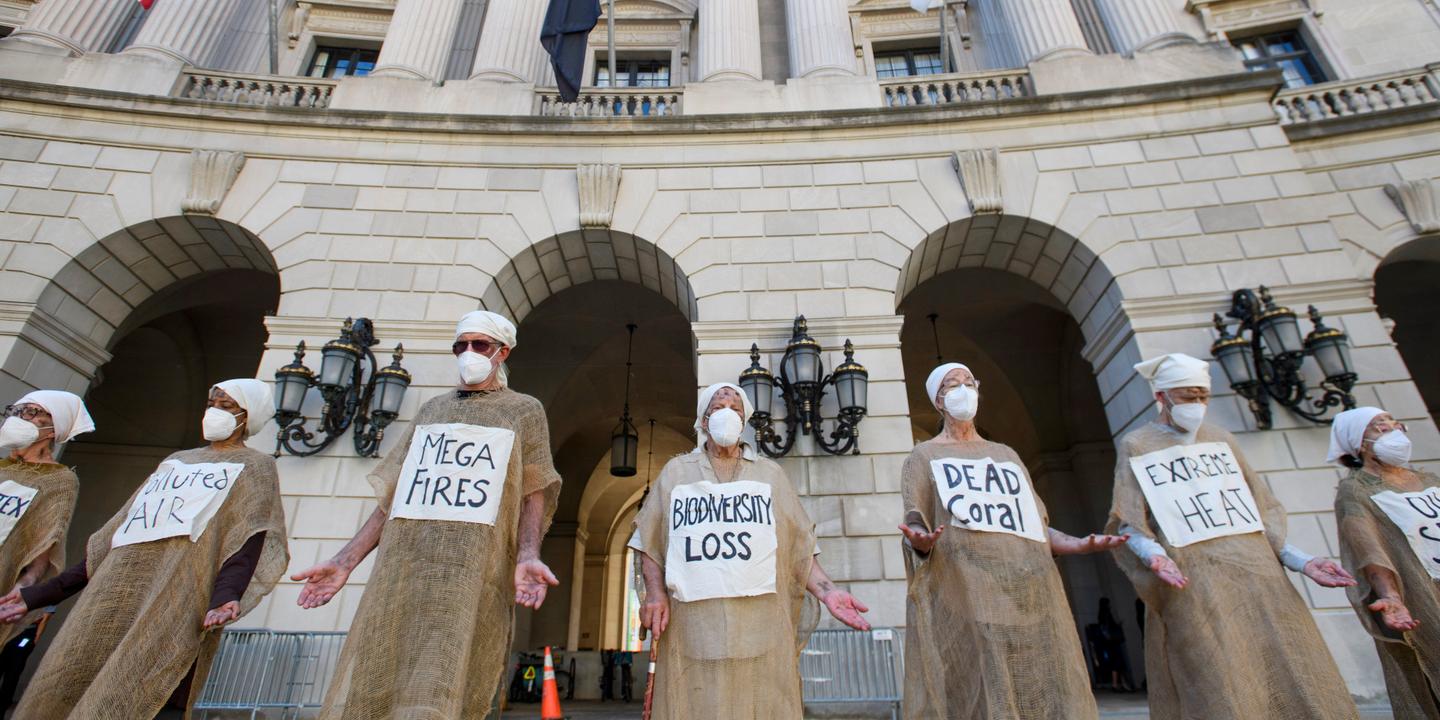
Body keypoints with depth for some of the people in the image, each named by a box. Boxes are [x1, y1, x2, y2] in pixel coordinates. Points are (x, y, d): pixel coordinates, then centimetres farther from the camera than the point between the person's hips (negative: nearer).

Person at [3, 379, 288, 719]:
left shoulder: (254, 466, 8)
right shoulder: (176, 461, 27)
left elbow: (248, 540, -9)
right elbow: (110, 542, 26)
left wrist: (226, 596, -26)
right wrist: (41, 594, 18)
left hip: (176, 604, -6)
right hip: (113, 599, 6)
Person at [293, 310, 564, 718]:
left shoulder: (524, 411, 10)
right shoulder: (431, 410, 23)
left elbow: (534, 494, 2)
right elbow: (393, 496, 20)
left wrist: (527, 557, -15)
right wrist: (345, 561, 11)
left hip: (471, 573, -4)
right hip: (400, 570, 5)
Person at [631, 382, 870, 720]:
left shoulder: (770, 474, 15)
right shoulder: (676, 471, 14)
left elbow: (799, 548, 10)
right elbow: (649, 541, 13)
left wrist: (826, 591, -4)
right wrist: (655, 591, -3)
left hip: (761, 628, 0)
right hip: (692, 631, 0)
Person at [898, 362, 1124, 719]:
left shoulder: (1007, 455, 24)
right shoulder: (924, 457, 10)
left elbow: (1035, 527, 21)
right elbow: (915, 529, 1)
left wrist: (1079, 544, 3)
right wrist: (920, 541, -22)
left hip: (1031, 598, 5)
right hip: (964, 597, -4)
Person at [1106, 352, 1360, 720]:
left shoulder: (1221, 439, 18)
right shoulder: (1137, 447, 2)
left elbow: (1260, 511, 20)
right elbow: (1128, 523, -4)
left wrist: (1300, 561, 8)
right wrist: (1153, 557, -23)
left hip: (1259, 578, 5)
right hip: (1193, 590, -5)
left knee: (1300, 690, 0)